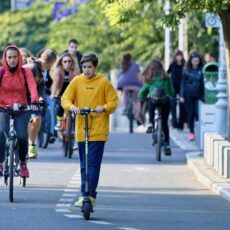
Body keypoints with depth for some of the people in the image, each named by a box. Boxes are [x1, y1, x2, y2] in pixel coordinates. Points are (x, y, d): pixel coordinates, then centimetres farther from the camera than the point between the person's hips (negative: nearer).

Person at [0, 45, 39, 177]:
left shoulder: (25, 72, 0)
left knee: (22, 136, -18)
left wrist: (35, 101, -34)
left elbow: (32, 86, -15)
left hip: (21, 110, 0)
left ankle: (23, 163, 9)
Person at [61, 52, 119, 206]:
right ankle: (85, 194, 17)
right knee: (84, 165, 10)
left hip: (98, 130, -3)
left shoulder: (103, 82, 0)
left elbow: (114, 101, 1)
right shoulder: (77, 81, 5)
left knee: (93, 164, -9)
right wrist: (71, 106, -20)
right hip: (81, 129, 3)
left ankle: (89, 194, -11)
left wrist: (104, 108, -19)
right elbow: (65, 98, 1)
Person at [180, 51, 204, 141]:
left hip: (198, 95, 0)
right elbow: (183, 83, 4)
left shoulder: (201, 70, 1)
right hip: (188, 95, 0)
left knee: (198, 113, -9)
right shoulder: (187, 71, 0)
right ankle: (191, 133, 12)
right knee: (190, 114, 3)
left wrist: (204, 96, 3)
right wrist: (182, 96, -1)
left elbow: (203, 83, 6)